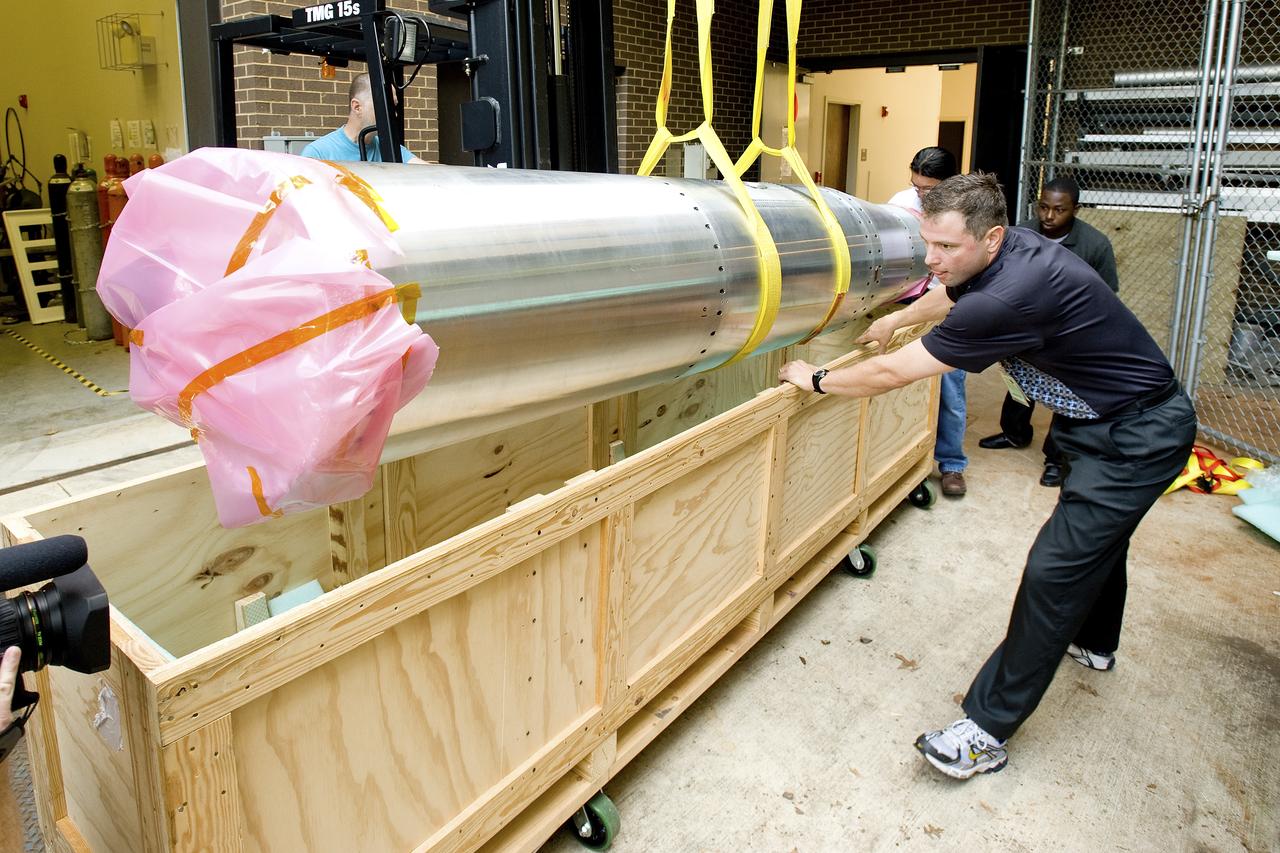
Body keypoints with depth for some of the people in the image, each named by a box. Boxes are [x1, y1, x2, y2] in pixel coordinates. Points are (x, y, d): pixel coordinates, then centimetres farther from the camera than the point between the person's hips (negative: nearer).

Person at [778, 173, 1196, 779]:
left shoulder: (1010, 296, -36)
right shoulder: (1003, 253, -6)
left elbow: (892, 374, -28)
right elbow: (950, 297, 21)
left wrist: (815, 381, -13)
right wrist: (896, 318, 37)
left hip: (1138, 436, -10)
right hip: (1098, 417, 10)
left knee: (1056, 568, -12)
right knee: (1096, 533, 28)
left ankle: (988, 730, -4)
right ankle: (1093, 642, 55)